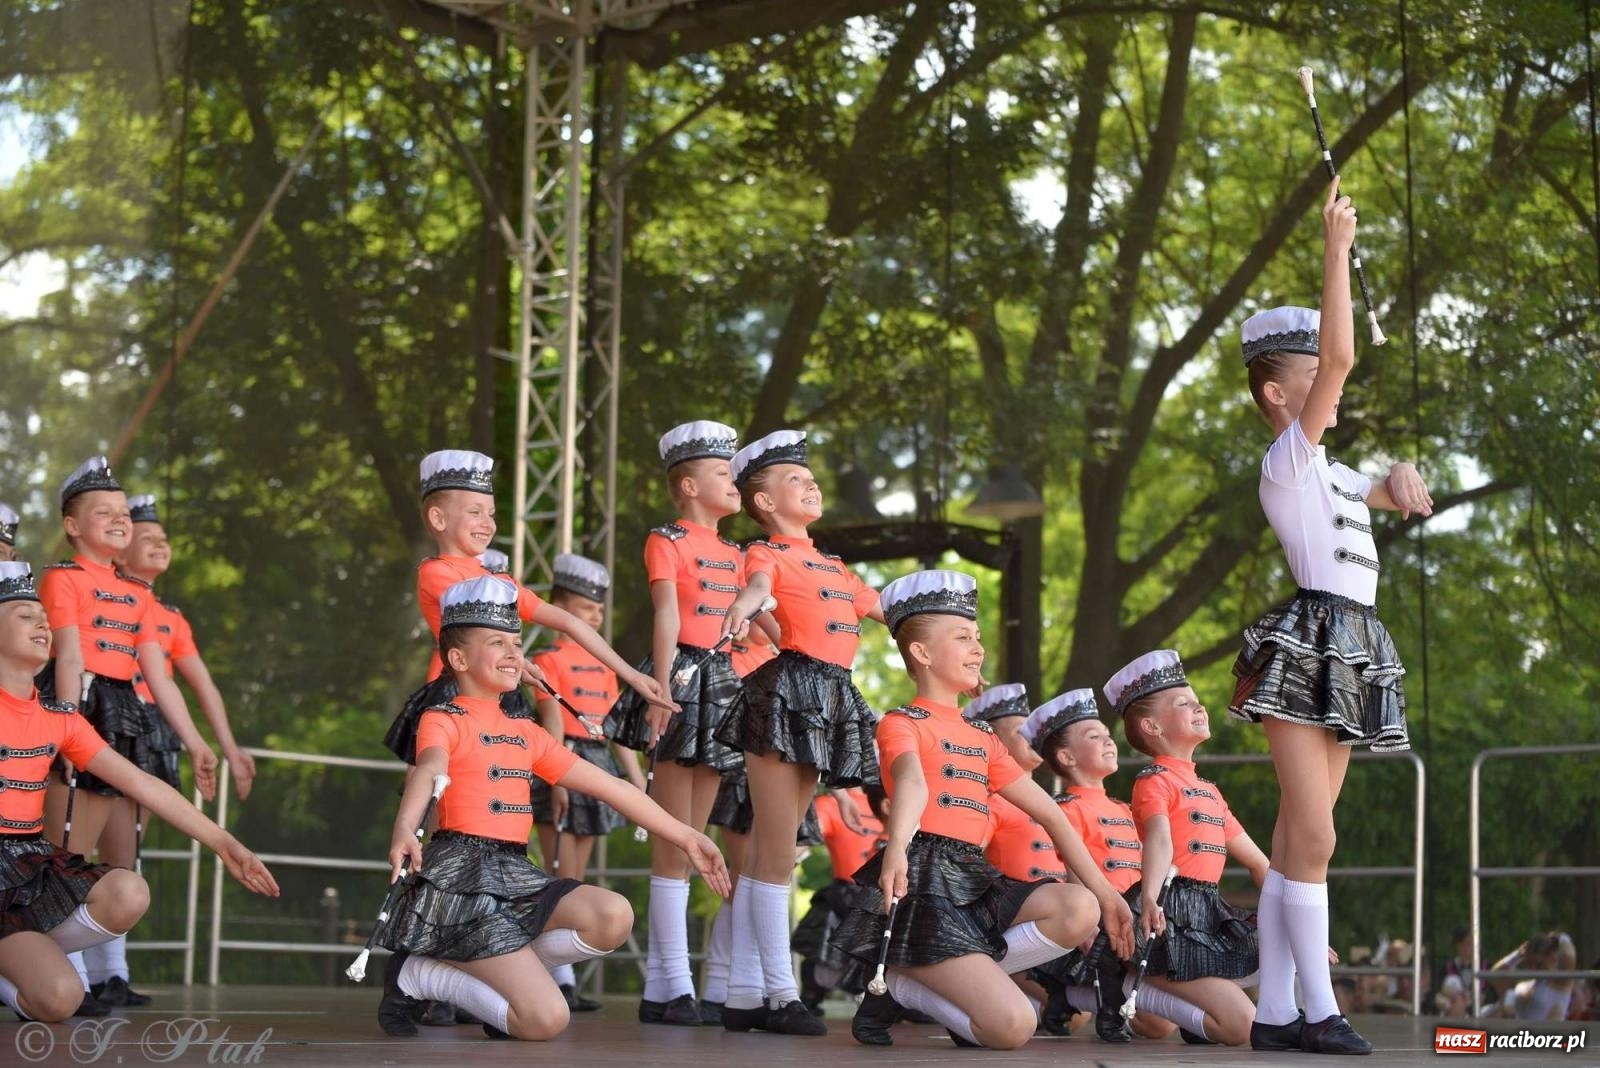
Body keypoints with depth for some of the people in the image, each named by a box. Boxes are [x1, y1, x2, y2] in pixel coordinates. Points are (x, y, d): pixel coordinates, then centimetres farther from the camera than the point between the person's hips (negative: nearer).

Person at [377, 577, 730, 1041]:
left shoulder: (526, 733, 19)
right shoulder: (443, 720, -2)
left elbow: (609, 786, 20)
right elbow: (429, 770, -27)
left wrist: (685, 836, 18)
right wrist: (404, 828, -48)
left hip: (516, 875, 7)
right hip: (460, 878, -7)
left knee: (614, 917, -20)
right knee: (547, 1019, -19)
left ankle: (504, 973, 1)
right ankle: (416, 974, 1)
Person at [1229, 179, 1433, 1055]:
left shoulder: (1329, 473, 21)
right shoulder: (1288, 457, -4)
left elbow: (1394, 498, 37)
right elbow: (1340, 356, -16)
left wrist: (1400, 476, 13)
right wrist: (1336, 250, -14)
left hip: (1348, 654, 9)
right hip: (1307, 645, -9)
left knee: (1298, 841, 6)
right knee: (1312, 838, -10)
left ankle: (1275, 1012, 6)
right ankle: (1319, 1010, -8)